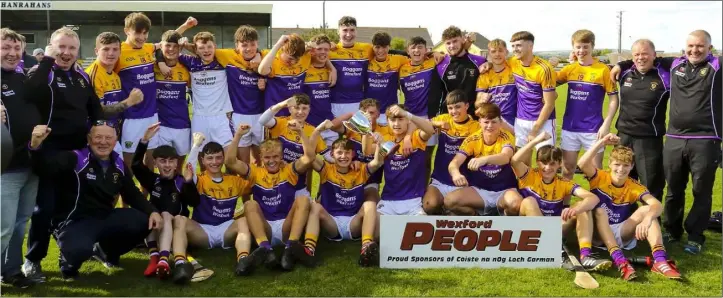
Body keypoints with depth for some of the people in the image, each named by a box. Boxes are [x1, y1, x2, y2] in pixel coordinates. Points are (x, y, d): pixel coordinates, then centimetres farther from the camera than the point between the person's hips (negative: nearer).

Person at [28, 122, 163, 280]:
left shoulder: (119, 165, 7)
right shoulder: (75, 158, -13)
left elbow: (133, 195, 14)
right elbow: (47, 165, -30)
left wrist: (152, 211, -4)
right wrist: (35, 146, -52)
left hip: (104, 219, 6)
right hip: (74, 222, -6)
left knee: (142, 222, -16)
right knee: (79, 249, -38)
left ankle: (107, 249, 15)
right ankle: (69, 262, 4)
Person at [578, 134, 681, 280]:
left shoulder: (634, 187, -4)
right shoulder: (600, 178, -7)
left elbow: (657, 205, -23)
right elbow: (582, 164, -30)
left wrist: (647, 218, -45)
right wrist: (601, 143, -36)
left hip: (622, 234, 2)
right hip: (598, 233, -2)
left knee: (646, 210, -20)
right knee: (599, 210, -33)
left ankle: (660, 260, -37)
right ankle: (619, 259, -48)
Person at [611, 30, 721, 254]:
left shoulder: (717, 67, -1)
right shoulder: (675, 65, 10)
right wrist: (622, 65, 17)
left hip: (705, 141, -4)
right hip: (674, 139, 4)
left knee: (701, 192, 6)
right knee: (673, 190, 15)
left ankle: (695, 237, 18)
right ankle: (672, 232, 31)